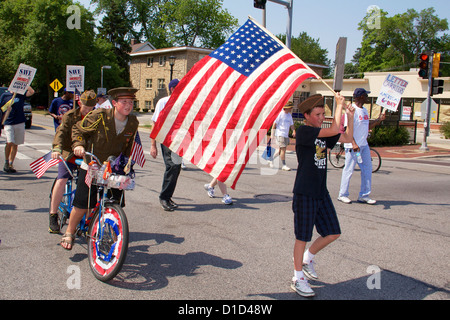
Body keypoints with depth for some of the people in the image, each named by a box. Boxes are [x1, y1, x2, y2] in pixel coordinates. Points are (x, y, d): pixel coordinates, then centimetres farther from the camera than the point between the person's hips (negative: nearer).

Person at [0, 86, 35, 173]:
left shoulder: (21, 95, 6)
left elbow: (32, 92, -10)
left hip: (20, 123, 2)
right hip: (8, 123, -2)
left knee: (15, 144, 7)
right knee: (10, 143, -16)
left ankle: (10, 164, 17)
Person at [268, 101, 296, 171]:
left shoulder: (289, 115, 14)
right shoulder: (280, 114, -9)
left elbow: (291, 124, 19)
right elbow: (275, 124, -8)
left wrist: (293, 131, -1)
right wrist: (272, 134, -10)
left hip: (286, 135, 8)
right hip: (280, 134, -8)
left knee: (281, 149, 11)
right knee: (283, 149, -11)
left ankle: (271, 160, 27)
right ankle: (283, 165, -6)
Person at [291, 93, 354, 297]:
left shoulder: (323, 134, 11)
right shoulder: (303, 131, -12)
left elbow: (347, 138, 20)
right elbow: (334, 129, -20)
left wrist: (350, 117, 7)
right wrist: (339, 105, -8)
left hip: (321, 193, 8)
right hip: (304, 194, -8)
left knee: (333, 233, 11)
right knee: (302, 237, 2)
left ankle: (306, 258, 33)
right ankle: (298, 278, 17)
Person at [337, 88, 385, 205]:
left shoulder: (364, 110, 15)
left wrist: (379, 120, 9)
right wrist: (353, 144, -27)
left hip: (364, 145, 9)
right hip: (353, 146, -9)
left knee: (367, 169, 8)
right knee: (349, 170, -2)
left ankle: (364, 195, 17)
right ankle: (343, 194, 9)